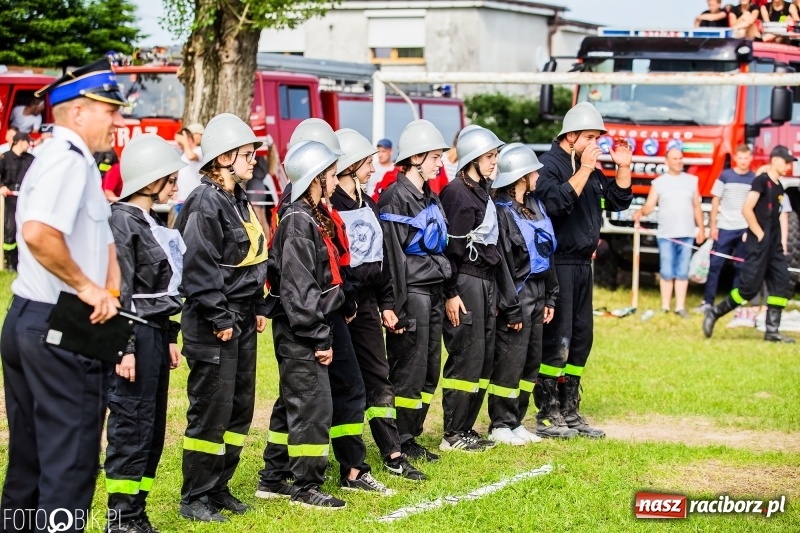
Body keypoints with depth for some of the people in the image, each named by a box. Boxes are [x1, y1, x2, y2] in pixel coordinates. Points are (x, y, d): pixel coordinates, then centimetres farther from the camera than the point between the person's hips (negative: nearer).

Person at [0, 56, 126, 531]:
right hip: (60, 328, -10)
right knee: (70, 456, -4)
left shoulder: (74, 161, 18)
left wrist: (109, 291, 2)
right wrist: (86, 286, -21)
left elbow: (103, 240, 18)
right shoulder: (69, 159, -14)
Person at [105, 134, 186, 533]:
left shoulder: (151, 223, 16)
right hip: (136, 335, -9)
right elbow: (119, 290, -17)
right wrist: (125, 347, -20)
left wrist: (169, 337, 20)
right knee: (132, 425, -6)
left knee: (153, 426, 11)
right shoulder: (123, 222, -12)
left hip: (156, 334, 9)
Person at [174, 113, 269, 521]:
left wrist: (259, 307, 15)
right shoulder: (205, 202, -15)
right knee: (211, 409, -4)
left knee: (240, 407, 12)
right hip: (214, 323, -9)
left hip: (242, 319, 9)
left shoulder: (239, 200, 14)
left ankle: (218, 487, 22)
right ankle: (194, 498, 6)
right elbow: (200, 266, -20)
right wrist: (219, 318, -19)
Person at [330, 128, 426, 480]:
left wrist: (386, 304, 15)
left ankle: (393, 454, 11)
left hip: (366, 302, 8)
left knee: (378, 376, 8)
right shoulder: (328, 206, -13)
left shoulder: (368, 205, 14)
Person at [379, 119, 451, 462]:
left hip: (433, 292, 9)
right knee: (409, 370, -5)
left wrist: (445, 292, 19)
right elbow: (393, 256, -16)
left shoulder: (430, 198, 16)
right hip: (412, 292, -9)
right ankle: (399, 444, 4)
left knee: (429, 370, 11)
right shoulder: (396, 198, -12)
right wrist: (398, 308, -19)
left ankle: (411, 436, 19)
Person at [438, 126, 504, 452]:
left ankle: (466, 428, 16)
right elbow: (449, 248, -16)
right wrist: (451, 294, -19)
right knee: (466, 357, -7)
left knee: (484, 358, 9)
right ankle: (453, 435, -1)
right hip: (465, 282, -9)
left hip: (486, 282, 9)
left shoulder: (483, 192, 16)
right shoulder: (457, 192, -12)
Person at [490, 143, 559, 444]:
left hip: (537, 293, 9)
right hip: (517, 294, -9)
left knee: (532, 361, 12)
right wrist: (511, 308, -16)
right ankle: (501, 425, 6)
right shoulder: (501, 211, -13)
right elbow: (500, 262, -15)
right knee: (510, 361, -4)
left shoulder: (534, 205, 12)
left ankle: (516, 422, 21)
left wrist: (550, 296, 13)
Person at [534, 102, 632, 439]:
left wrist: (623, 167, 5)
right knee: (556, 339, -7)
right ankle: (547, 416, -1)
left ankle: (569, 411, 19)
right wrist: (583, 169, -25)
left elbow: (619, 201, 16)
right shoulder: (549, 165, -11)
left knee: (581, 338, 11)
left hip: (582, 264, 9)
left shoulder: (591, 170, 15)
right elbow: (557, 202, -27)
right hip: (557, 264, -9)